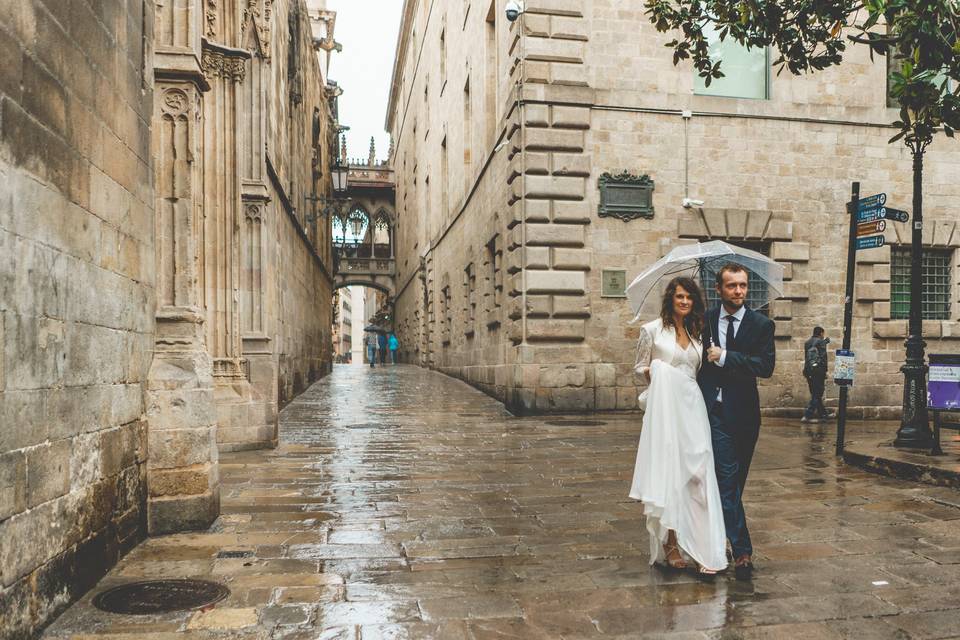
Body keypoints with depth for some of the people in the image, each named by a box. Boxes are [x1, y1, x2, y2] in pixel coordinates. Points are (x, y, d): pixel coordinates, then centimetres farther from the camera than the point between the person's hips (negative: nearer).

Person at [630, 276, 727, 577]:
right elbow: (640, 367, 8)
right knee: (667, 472, -4)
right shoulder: (651, 330, 3)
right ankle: (670, 544, 5)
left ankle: (704, 550, 3)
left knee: (697, 474, -2)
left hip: (693, 408, 4)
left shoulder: (696, 333, 16)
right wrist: (657, 375, -8)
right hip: (664, 407, -4)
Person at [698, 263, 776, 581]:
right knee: (727, 479, -8)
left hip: (743, 412, 2)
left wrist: (725, 357, -18)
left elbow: (766, 365, -12)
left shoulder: (761, 324, 0)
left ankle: (718, 536, 32)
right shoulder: (704, 320, 3)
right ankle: (742, 552, -6)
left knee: (734, 481, 13)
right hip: (714, 410, -1)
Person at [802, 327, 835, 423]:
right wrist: (825, 372, -7)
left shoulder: (807, 343, 13)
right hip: (818, 370, -7)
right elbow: (823, 357, -11)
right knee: (817, 394, -4)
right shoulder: (821, 342, -6)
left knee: (815, 394, 14)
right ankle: (807, 415, -11)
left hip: (808, 371, 7)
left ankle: (824, 414, 25)